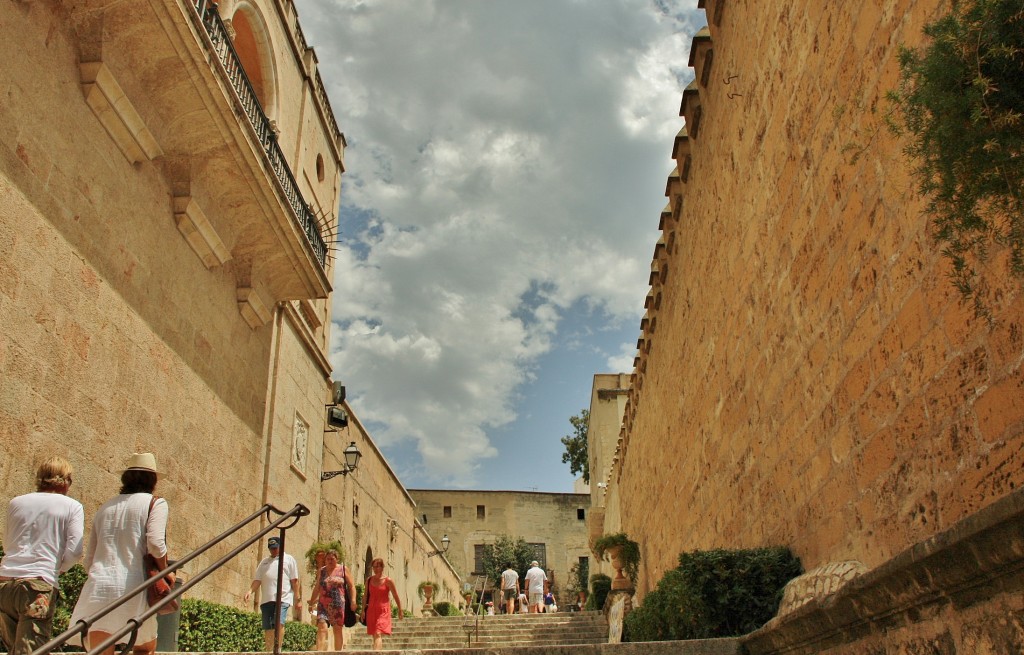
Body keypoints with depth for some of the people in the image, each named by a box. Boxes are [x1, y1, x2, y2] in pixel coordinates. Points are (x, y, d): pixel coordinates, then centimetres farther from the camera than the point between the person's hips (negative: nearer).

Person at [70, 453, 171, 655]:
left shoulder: (104, 508, 19)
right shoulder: (155, 503, 4)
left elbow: (89, 560, 19)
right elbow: (155, 543, -13)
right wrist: (165, 572, 2)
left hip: (98, 586, 4)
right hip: (132, 587, -3)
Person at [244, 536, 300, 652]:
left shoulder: (289, 559, 9)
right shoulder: (264, 562, 22)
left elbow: (294, 580, 5)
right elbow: (257, 579, 16)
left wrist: (297, 598, 0)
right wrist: (250, 591, -3)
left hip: (283, 598, -5)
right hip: (267, 599, 5)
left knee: (279, 623, -21)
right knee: (268, 628, 5)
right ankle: (269, 651, 11)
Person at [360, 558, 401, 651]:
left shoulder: (388, 581, -5)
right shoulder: (369, 580, 6)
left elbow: (396, 596, 1)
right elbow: (365, 596, 12)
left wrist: (400, 611, 4)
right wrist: (363, 610, 9)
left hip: (383, 610, -4)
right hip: (371, 610, 5)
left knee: (378, 634, -18)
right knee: (374, 636, 10)